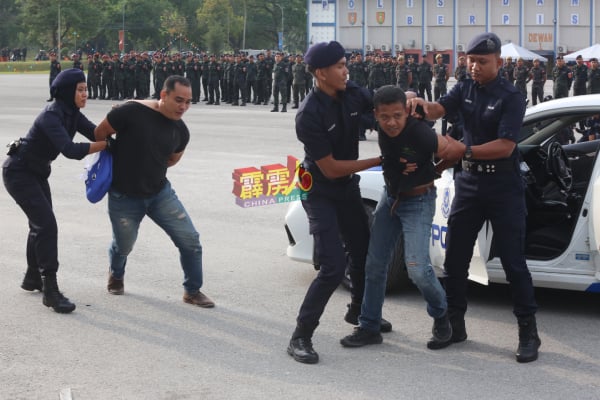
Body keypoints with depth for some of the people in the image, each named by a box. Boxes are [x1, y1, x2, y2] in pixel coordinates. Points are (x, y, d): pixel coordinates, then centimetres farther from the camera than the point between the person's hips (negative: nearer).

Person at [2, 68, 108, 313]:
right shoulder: (51, 116, -28)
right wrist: (107, 144, -38)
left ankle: (33, 278, 37)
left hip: (37, 172, 10)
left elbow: (97, 133, -8)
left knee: (40, 224, 19)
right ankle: (50, 291, -15)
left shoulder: (72, 114, -1)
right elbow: (70, 150, -39)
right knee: (47, 225, -16)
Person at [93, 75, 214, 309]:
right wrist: (117, 162, 4)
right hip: (124, 197, -3)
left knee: (190, 239, -5)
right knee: (123, 246, 14)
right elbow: (99, 134, -9)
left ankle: (192, 291, 14)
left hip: (160, 193, 4)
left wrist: (148, 166, 7)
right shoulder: (132, 112, -23)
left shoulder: (180, 131, -6)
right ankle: (116, 275, 49)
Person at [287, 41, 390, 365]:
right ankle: (300, 337, -6)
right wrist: (380, 161, -20)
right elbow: (331, 168, -24)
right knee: (333, 267, -16)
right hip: (320, 193, -7)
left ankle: (358, 311, 46)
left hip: (347, 187, 7)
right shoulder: (309, 114, -26)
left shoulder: (353, 94, -9)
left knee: (364, 250, 21)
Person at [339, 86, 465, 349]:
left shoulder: (421, 134, -31)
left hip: (418, 201, -6)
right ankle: (369, 328, 17)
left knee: (417, 268, -15)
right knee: (375, 264, 6)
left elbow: (457, 150, -14)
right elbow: (410, 95, 5)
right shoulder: (381, 125, -13)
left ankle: (441, 317, 12)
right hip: (390, 196, 6)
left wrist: (432, 170, -2)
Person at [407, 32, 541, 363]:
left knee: (512, 261, -2)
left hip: (503, 187, -5)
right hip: (468, 183, 5)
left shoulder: (510, 97, -11)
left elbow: (505, 146, -20)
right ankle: (454, 324, 20)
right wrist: (422, 105, -33)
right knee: (455, 258, 8)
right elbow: (437, 110, -11)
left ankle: (528, 332, 5)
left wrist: (463, 151, -27)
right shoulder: (464, 90, 6)